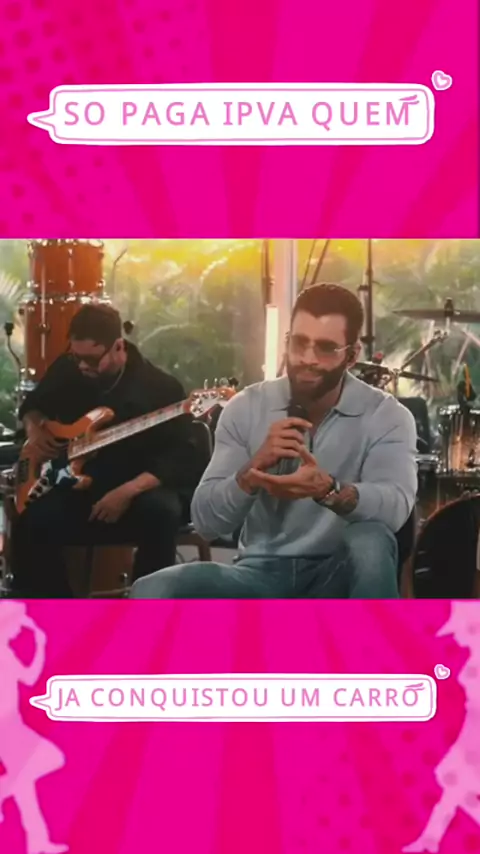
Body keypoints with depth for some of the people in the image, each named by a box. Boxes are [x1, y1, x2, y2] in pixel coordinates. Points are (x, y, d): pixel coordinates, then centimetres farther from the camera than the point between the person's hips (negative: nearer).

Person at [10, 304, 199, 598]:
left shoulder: (160, 387, -14)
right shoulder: (66, 370, 1)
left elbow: (179, 460, -18)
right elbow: (33, 404, 21)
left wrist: (128, 491, -30)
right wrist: (35, 428, -3)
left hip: (140, 492, -3)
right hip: (79, 491, 4)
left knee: (160, 510, -37)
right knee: (32, 522, -25)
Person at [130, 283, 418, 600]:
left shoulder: (386, 415, -6)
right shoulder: (246, 408, -1)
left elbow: (396, 505, -26)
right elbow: (205, 520, -7)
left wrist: (328, 490, -46)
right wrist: (253, 471, -26)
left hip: (339, 582, -2)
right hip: (262, 573, 2)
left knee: (370, 542, -36)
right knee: (153, 592, -24)